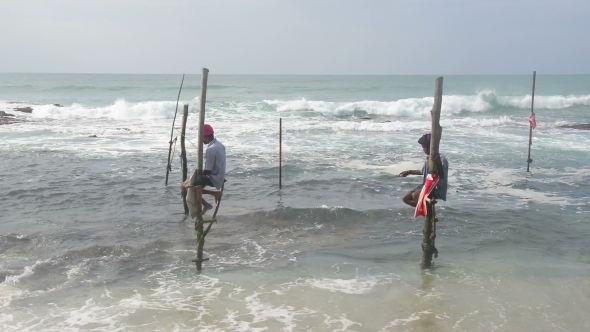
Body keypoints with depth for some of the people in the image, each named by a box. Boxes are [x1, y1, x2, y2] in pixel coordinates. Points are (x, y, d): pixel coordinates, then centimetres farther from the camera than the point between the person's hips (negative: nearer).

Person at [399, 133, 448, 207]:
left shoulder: (442, 160, -19)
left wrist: (438, 163, -52)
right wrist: (409, 172, 34)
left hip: (437, 190, -9)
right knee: (406, 199, 1)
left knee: (415, 195, -33)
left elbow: (442, 175, -35)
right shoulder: (428, 159, 8)